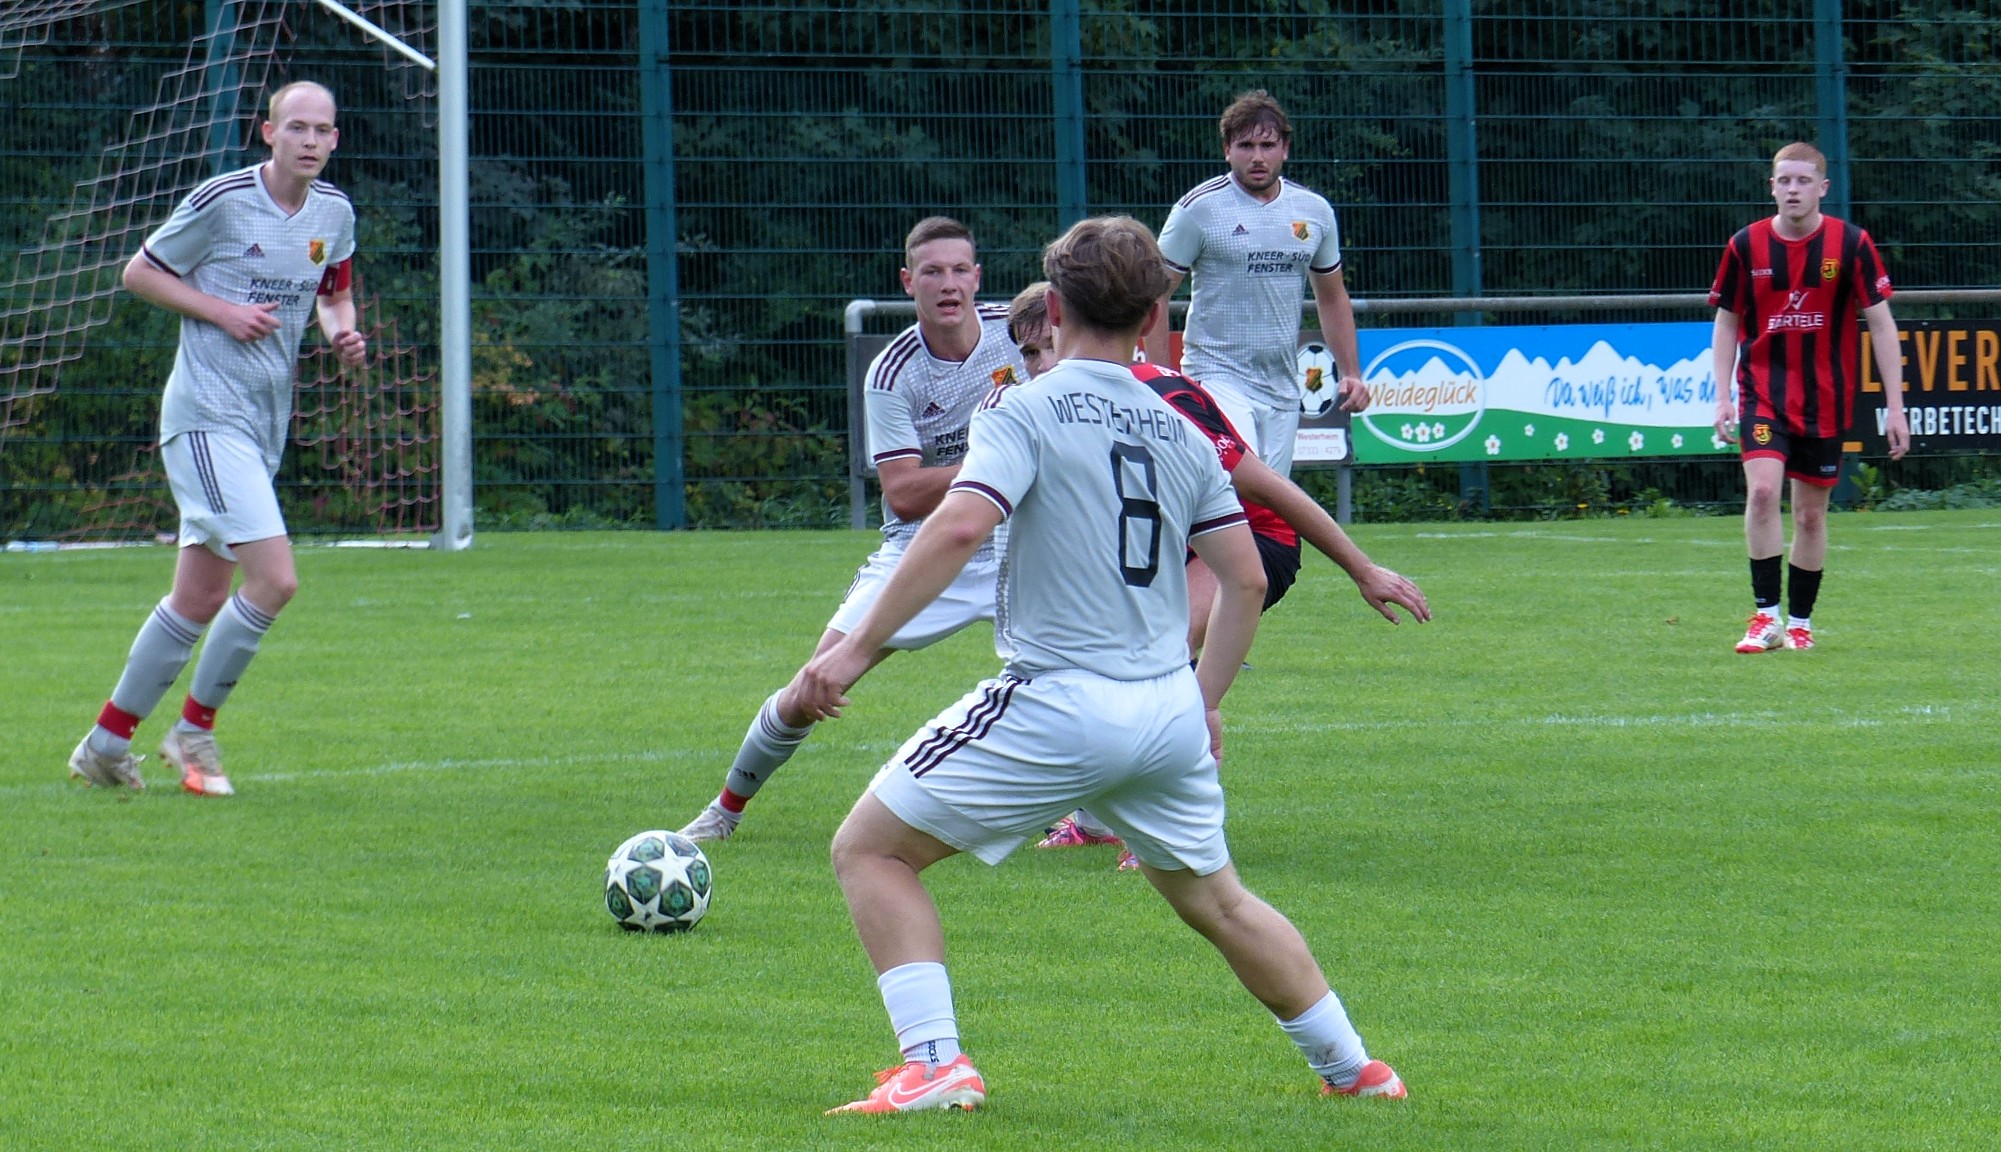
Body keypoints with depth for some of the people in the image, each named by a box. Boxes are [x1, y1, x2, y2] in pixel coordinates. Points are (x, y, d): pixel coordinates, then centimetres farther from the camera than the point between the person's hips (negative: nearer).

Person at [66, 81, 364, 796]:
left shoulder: (334, 213, 8)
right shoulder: (222, 200, -11)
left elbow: (335, 294, 24)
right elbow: (140, 274, -3)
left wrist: (343, 334, 2)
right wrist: (222, 311, -14)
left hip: (266, 426, 7)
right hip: (207, 415, -7)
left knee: (200, 601, 10)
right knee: (274, 579, -18)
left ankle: (106, 742, 22)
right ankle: (194, 729, -1)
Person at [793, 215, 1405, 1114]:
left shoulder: (1026, 411, -7)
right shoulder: (1180, 432, 11)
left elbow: (958, 528, -21)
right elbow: (1246, 579, 11)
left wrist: (857, 649, -19)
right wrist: (1204, 700, 24)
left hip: (1058, 706, -6)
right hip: (1169, 716, 6)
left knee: (869, 849, 5)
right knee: (1215, 899, 27)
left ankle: (935, 1064, -8)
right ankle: (1352, 1068, 31)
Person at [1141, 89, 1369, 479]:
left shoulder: (1315, 212, 9)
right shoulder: (1199, 208, -5)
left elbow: (1332, 298, 21)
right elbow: (1155, 293, -2)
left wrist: (1351, 373, 11)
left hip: (1283, 388, 5)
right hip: (1219, 378, -5)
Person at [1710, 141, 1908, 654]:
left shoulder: (1850, 244, -5)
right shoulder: (1747, 245, -2)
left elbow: (1881, 323, -2)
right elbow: (1726, 322, 8)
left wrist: (1894, 405, -6)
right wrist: (1722, 396, 0)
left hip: (1825, 399, 0)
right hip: (1763, 393, 0)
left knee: (1811, 513, 7)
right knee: (1762, 490, -20)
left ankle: (1800, 621, 21)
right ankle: (1766, 616, -16)